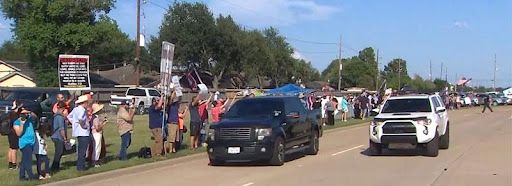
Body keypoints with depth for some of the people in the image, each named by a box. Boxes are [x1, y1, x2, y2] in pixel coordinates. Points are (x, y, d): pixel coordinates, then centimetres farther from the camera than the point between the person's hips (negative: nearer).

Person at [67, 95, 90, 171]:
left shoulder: (75, 109, 13)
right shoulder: (82, 110, -16)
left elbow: (69, 116, 22)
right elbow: (80, 118, -33)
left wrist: (74, 123, 17)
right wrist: (83, 125, -21)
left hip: (79, 133, 10)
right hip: (83, 133, -10)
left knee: (80, 150, 17)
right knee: (82, 151, -5)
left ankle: (79, 166, 24)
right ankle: (81, 166, -3)